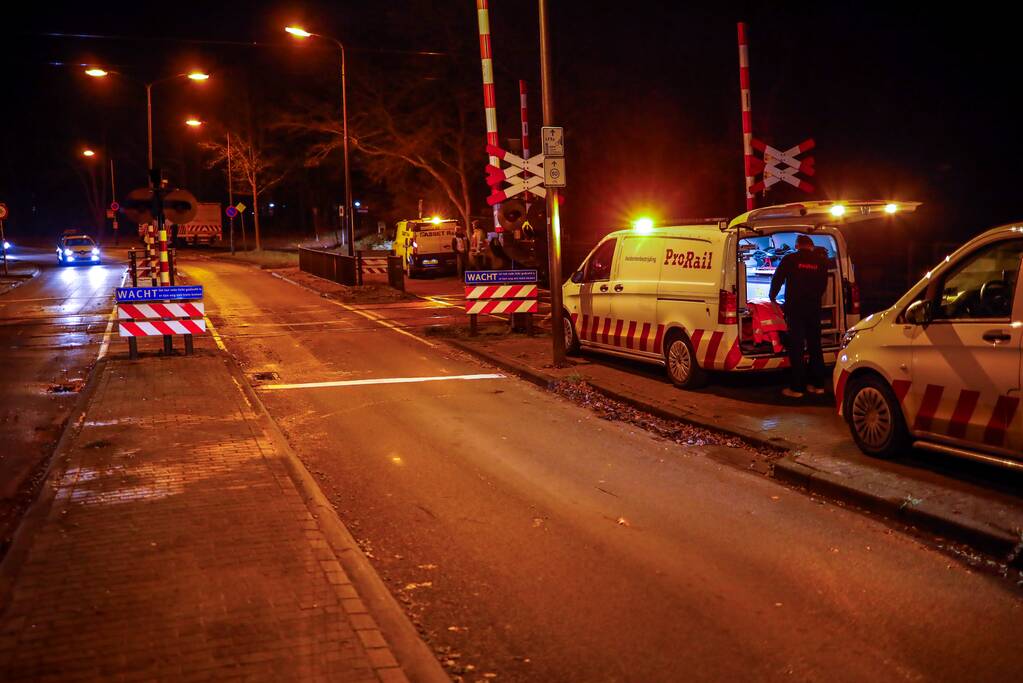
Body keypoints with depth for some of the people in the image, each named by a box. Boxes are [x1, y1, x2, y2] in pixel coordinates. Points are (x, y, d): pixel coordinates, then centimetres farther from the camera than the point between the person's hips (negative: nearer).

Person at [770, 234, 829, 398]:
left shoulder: (790, 259, -5)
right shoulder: (820, 261, 5)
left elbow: (777, 279, -1)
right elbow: (823, 285, 12)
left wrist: (772, 296, 16)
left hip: (794, 307, -4)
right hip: (814, 308, 4)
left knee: (796, 347, -2)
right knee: (815, 346, 14)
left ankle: (797, 387, -3)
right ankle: (818, 384, 19)